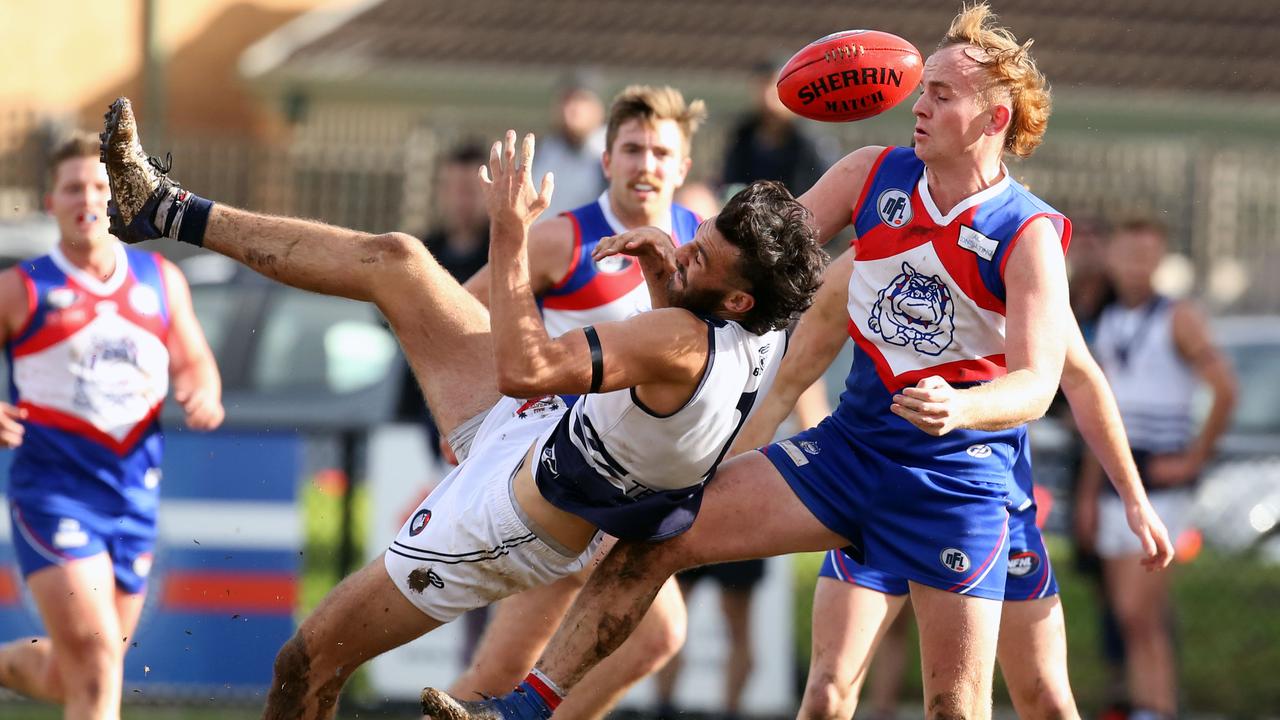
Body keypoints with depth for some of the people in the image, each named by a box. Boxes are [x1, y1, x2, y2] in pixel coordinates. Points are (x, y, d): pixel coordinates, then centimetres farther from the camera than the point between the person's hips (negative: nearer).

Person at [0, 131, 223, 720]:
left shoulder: (162, 281, 11)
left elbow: (195, 362, 19)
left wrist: (203, 395, -5)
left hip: (134, 493, 5)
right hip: (53, 488, -5)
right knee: (95, 658, -18)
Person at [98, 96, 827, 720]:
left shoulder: (683, 345, -38)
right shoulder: (769, 334, -11)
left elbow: (526, 367, -42)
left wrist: (511, 230, -36)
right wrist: (667, 285, -5)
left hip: (512, 529, -9)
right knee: (393, 260, 4)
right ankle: (166, 209, 14)